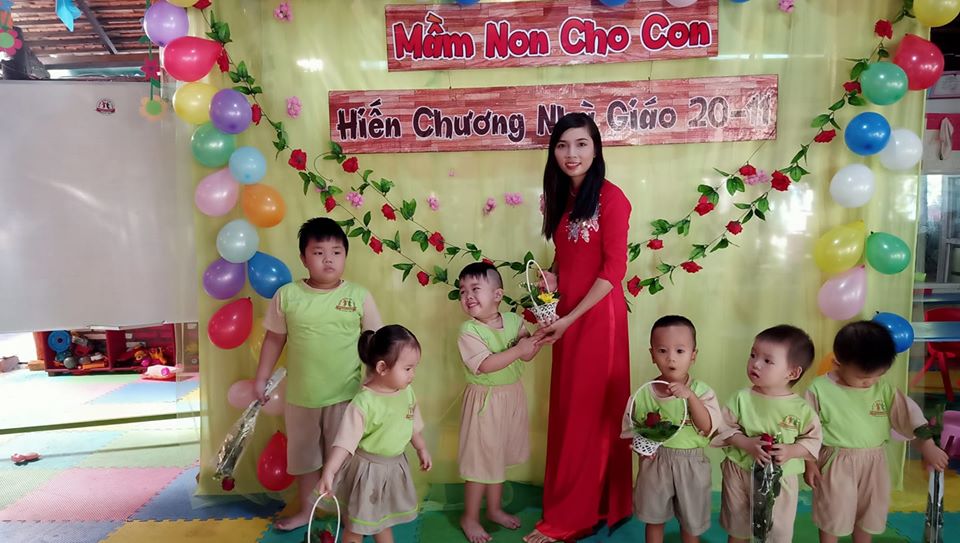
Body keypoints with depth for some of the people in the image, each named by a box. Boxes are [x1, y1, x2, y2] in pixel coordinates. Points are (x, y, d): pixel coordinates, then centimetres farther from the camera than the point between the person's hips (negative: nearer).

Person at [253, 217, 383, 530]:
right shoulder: (287, 295, -6)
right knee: (303, 455, 20)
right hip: (300, 395, 2)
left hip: (346, 395, -2)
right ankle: (306, 510, 42)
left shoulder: (359, 296, -9)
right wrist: (261, 378, 8)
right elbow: (274, 339, 4)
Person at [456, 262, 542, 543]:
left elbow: (528, 354, -2)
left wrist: (532, 340, -22)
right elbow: (485, 365, -27)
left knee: (499, 456, 20)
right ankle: (469, 517, 24)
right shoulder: (468, 331, -18)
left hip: (512, 396, 5)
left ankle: (494, 509, 38)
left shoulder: (514, 321, -2)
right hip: (485, 401, -5)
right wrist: (517, 349, -26)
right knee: (481, 460, 5)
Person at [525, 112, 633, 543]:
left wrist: (569, 318, -16)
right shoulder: (560, 198, 11)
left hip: (598, 315, -7)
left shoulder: (610, 197, -12)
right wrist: (552, 277, -2)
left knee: (593, 413, 3)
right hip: (566, 317, 8)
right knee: (566, 412, 14)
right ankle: (568, 507, 31)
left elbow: (613, 270, -15)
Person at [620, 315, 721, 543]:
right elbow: (630, 428, 2)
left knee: (691, 522, 18)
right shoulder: (644, 393, -9)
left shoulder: (701, 391, -11)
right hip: (655, 463, 1)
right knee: (654, 518, 18)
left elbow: (708, 428, -22)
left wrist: (690, 396, -32)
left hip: (690, 464, 0)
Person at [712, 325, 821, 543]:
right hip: (740, 474, 0)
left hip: (780, 480, 0)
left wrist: (790, 450, -21)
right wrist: (747, 444, -23)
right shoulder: (742, 398, -11)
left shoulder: (802, 408, -11)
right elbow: (724, 428, -8)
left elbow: (813, 441, -4)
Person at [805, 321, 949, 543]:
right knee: (832, 515, 8)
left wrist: (928, 447, -13)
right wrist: (809, 463, -9)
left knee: (868, 514, 20)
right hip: (835, 465, -4)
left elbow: (910, 415, -2)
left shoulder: (885, 390, -4)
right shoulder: (820, 390, -15)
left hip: (873, 465, 4)